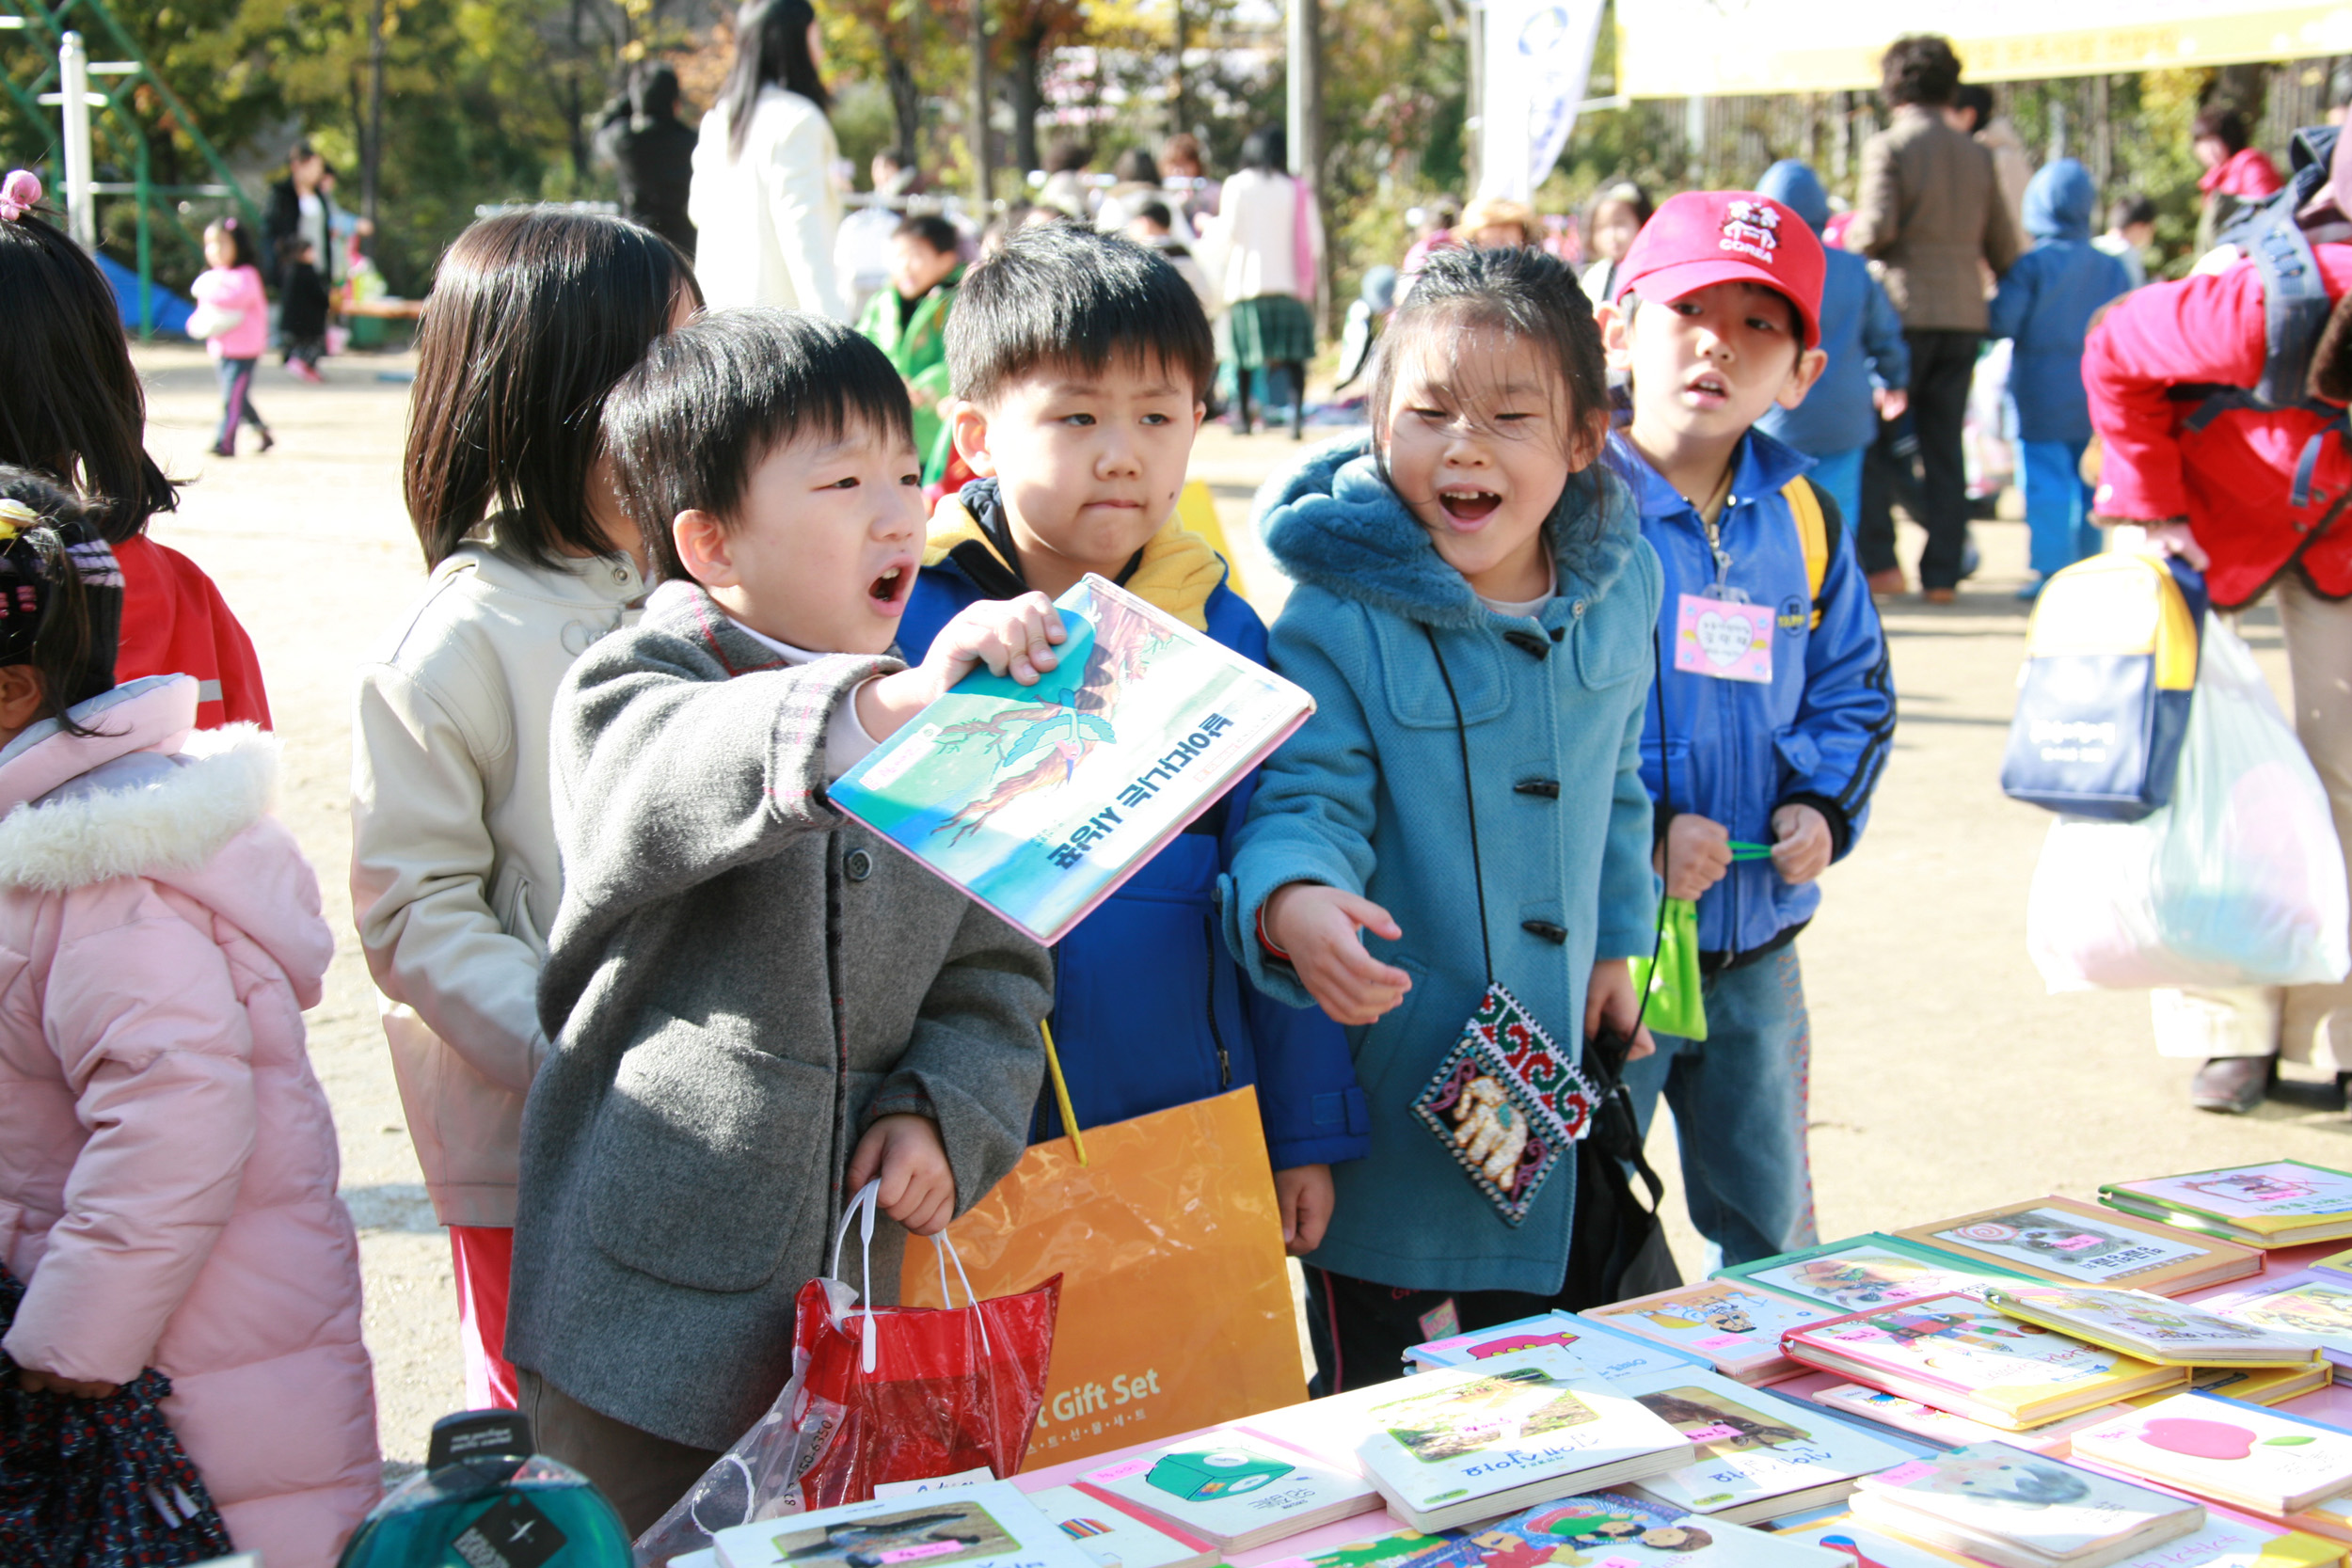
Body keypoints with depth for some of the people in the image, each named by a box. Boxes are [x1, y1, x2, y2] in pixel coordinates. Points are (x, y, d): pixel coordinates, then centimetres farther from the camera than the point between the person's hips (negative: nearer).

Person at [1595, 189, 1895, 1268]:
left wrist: (1822, 806, -3)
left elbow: (1853, 693, 15)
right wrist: (1635, 832, -22)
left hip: (1755, 950, 6)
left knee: (1774, 1231, 20)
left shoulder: (1802, 518, 5)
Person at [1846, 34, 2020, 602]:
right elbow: (2004, 245, 12)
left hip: (1905, 312, -5)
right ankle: (1942, 574, 8)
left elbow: (1876, 229, -17)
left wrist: (1850, 236, 4)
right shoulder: (1976, 155, 10)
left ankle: (1878, 561, -2)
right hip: (1964, 316, 5)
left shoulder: (1887, 147, -6)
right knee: (1945, 447, 8)